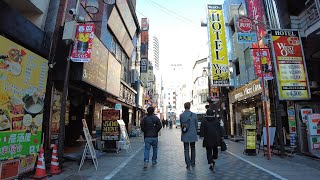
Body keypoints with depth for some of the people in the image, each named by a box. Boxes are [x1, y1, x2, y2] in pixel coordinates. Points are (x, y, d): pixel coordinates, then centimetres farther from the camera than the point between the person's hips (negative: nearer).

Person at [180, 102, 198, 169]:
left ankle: (188, 164, 7)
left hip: (185, 135, -1)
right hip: (193, 135, 1)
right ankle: (193, 163, 27)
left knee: (186, 150, 9)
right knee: (193, 149, 17)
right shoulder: (194, 115, -9)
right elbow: (196, 125, 1)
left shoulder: (181, 115, -9)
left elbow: (181, 125, 2)